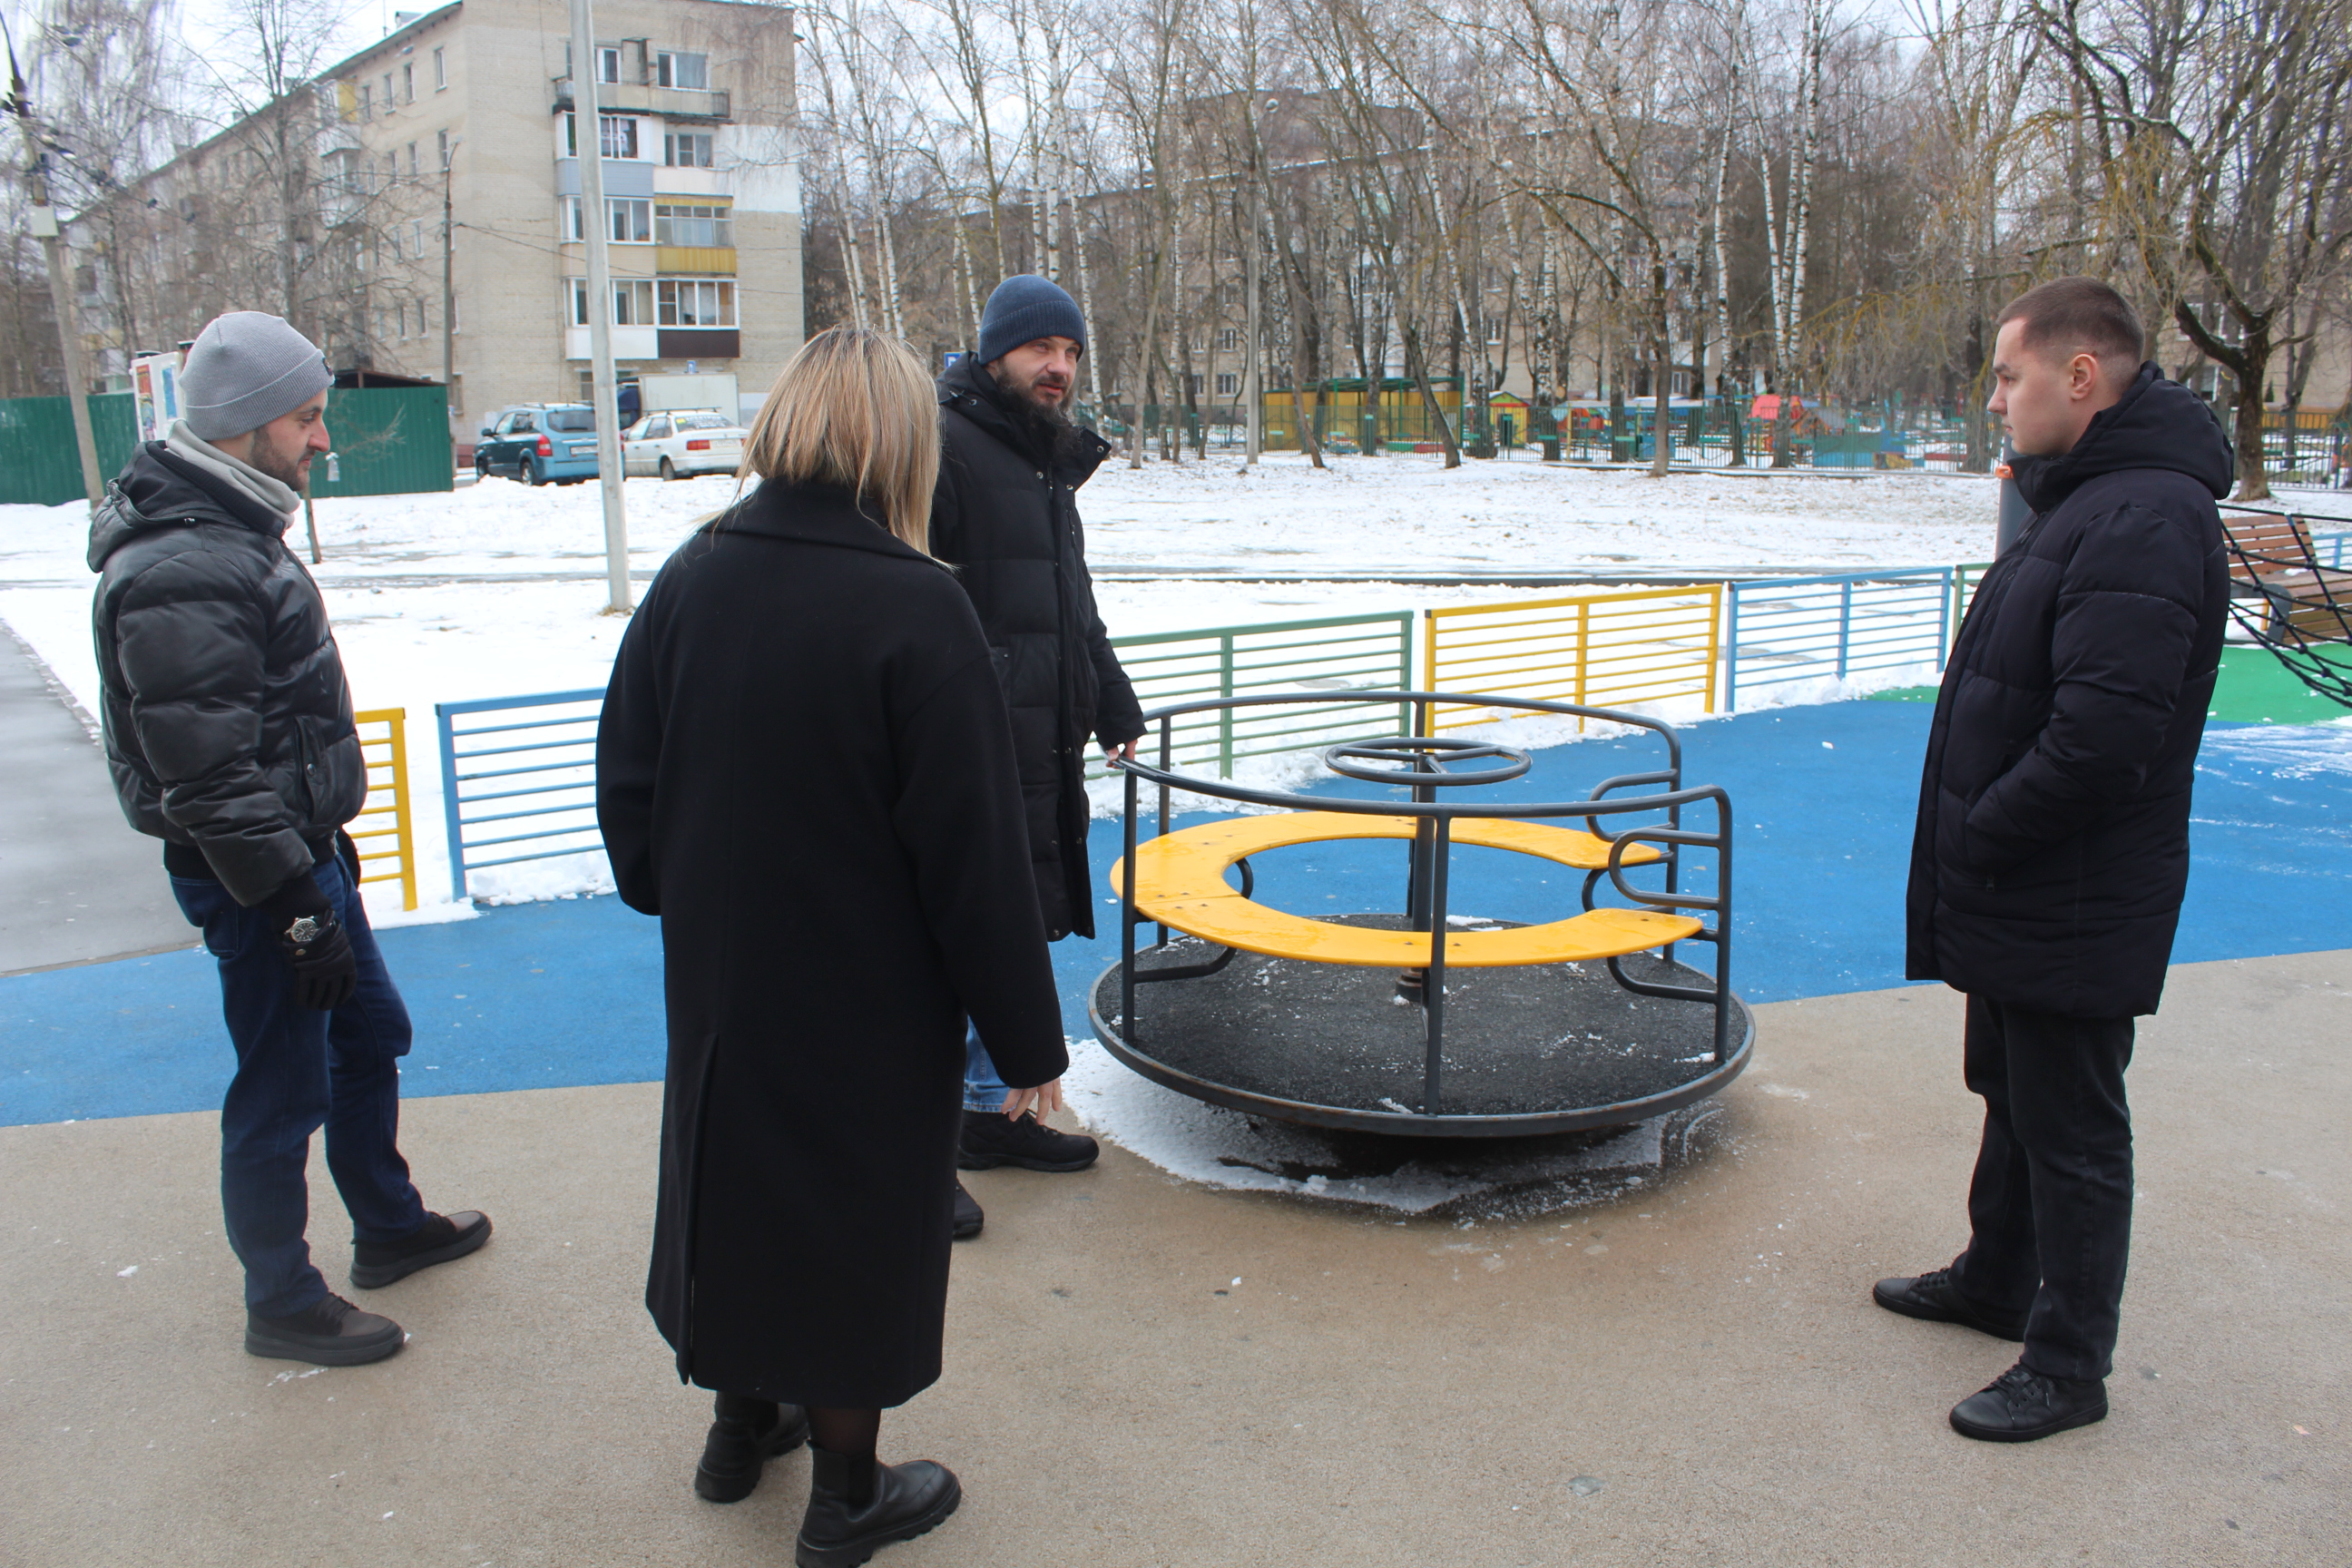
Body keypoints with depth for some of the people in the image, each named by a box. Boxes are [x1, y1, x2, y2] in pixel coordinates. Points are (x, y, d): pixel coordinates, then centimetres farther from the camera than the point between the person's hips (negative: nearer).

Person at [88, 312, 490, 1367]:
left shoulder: (234, 527, 9)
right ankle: (282, 1305, 22)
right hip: (253, 881, -10)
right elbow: (212, 782, -26)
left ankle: (390, 1228, 41)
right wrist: (300, 911, -21)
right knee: (284, 1092, 4)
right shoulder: (180, 576, -25)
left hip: (302, 853, 10)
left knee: (371, 1038, 22)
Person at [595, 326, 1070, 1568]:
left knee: (740, 1183, 24)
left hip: (721, 985, 6)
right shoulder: (915, 609, -22)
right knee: (857, 1220, 12)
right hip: (870, 1007, -5)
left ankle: (742, 1423, 45)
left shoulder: (690, 580, -5)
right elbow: (977, 855, -20)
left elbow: (626, 783, 5)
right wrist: (1027, 1038, -10)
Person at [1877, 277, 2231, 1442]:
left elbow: (2103, 736, -31)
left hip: (2074, 915, -10)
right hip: (2023, 901, 10)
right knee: (2011, 1095, 24)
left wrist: (1981, 836, -17)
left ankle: (2068, 1366, 19)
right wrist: (1970, 845, 11)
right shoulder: (2086, 499, 11)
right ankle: (1997, 1280, 42)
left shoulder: (2144, 519, -24)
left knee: (2070, 1132, 3)